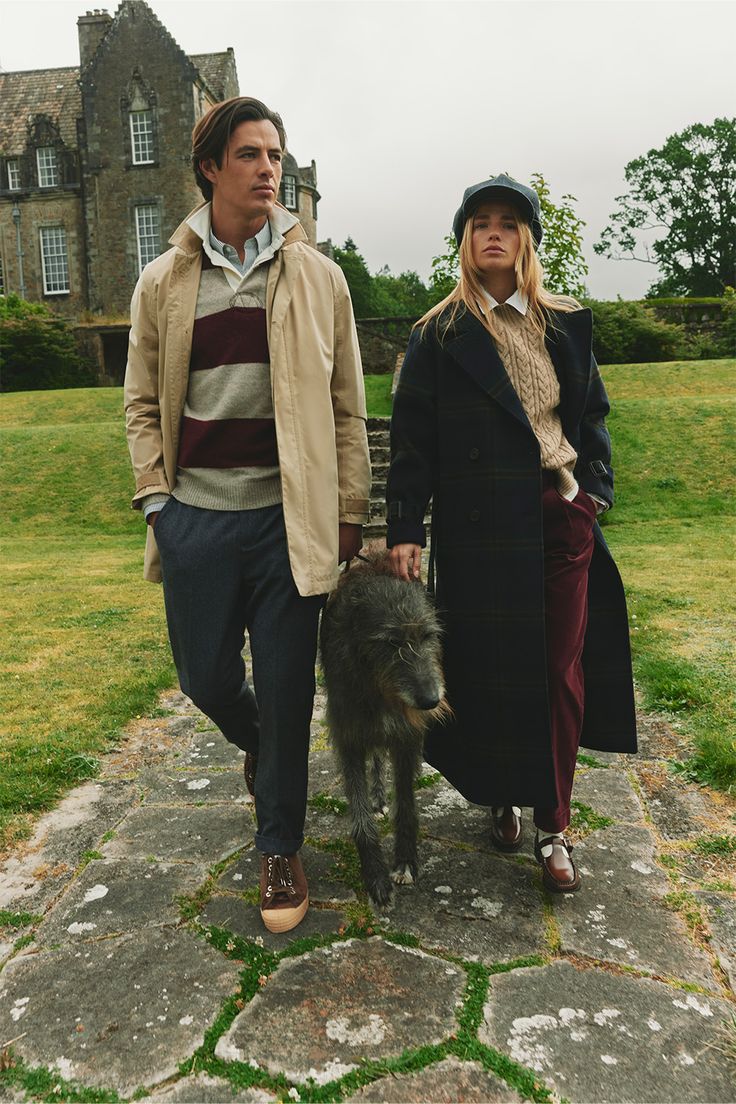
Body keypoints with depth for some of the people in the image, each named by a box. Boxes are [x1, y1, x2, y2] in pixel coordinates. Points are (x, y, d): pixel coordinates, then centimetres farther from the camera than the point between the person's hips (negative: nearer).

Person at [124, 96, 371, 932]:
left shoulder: (317, 276, 5)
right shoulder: (163, 281, 8)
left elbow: (347, 403, 5)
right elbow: (143, 401, 11)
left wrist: (350, 508, 1)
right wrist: (155, 496, 0)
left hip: (285, 515, -1)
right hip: (196, 516, 2)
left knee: (286, 691, 3)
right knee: (206, 676, 11)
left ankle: (280, 849, 22)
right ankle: (257, 746, 46)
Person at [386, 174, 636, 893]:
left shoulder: (566, 325, 11)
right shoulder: (439, 335, 2)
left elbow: (592, 416, 16)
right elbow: (412, 437, -3)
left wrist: (595, 490, 5)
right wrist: (405, 529, -10)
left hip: (563, 518, 3)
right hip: (481, 524, -3)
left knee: (562, 672, 4)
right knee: (492, 670, 5)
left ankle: (553, 827, 17)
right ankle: (502, 796, 30)